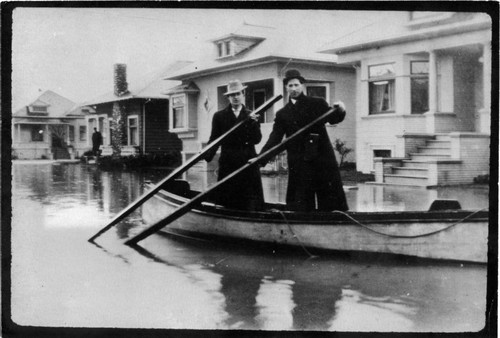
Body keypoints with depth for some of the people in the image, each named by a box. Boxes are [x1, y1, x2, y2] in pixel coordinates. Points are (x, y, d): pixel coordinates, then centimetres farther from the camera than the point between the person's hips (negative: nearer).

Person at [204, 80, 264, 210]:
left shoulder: (251, 116, 10)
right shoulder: (219, 116, 9)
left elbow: (257, 140, 1)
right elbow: (214, 140, 4)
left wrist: (254, 123, -14)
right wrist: (207, 156, -12)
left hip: (248, 164, 0)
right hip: (227, 164, 0)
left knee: (250, 203, -2)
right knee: (227, 202, -1)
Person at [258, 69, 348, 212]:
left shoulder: (317, 104, 8)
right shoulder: (282, 114, 12)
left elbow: (333, 119, -6)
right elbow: (274, 139, 6)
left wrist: (340, 111, -29)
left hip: (323, 159, -1)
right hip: (299, 166, 2)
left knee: (333, 200, 0)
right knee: (300, 206, 2)